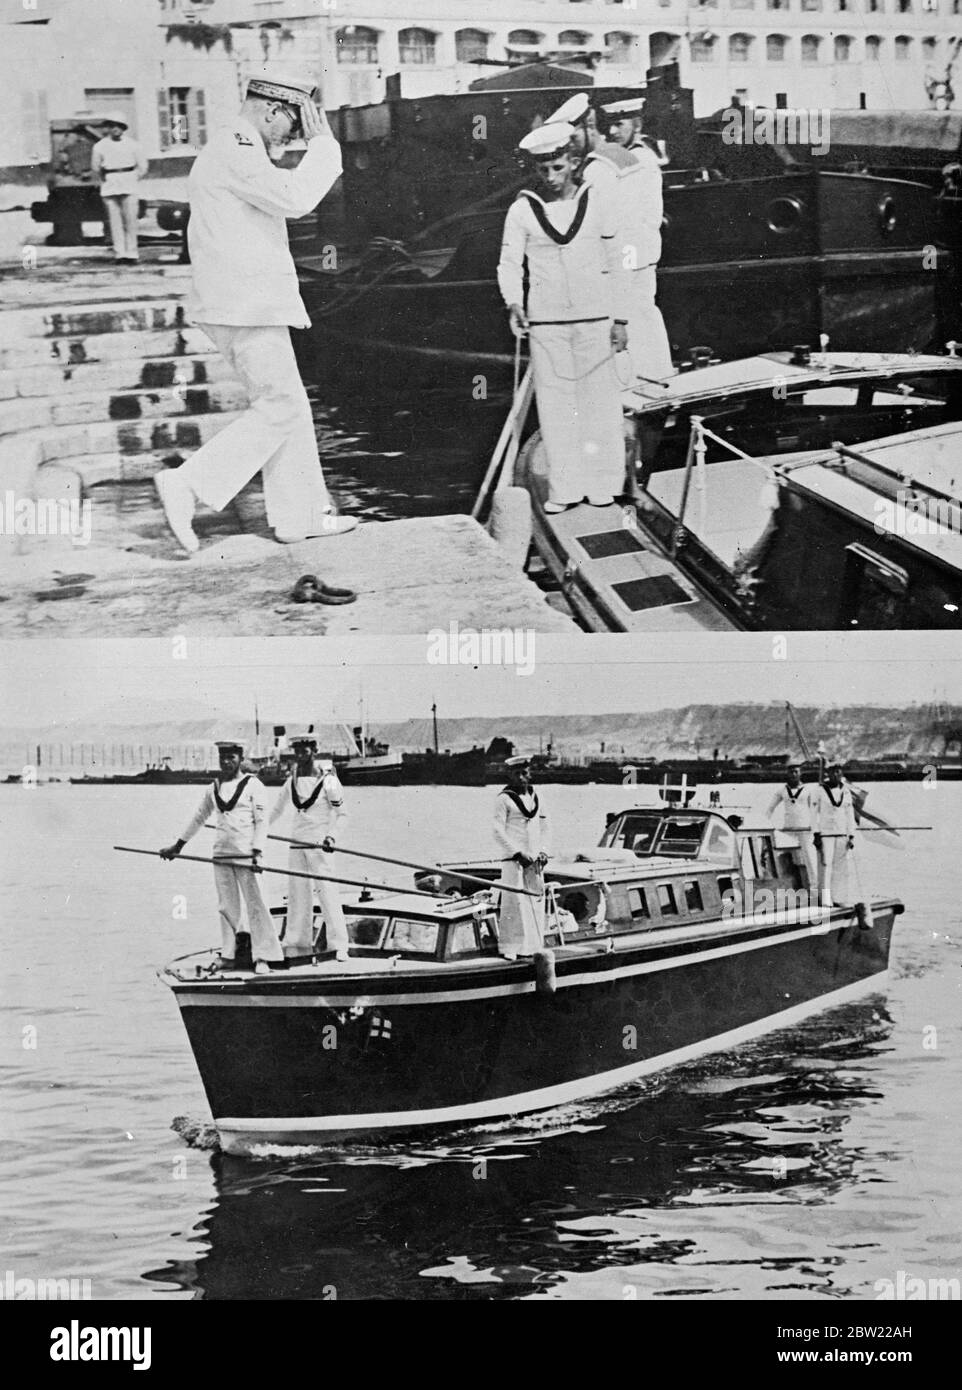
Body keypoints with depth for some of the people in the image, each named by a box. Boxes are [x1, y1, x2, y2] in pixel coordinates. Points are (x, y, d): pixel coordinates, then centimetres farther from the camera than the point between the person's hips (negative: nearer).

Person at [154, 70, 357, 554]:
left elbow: (283, 199, 26)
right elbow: (296, 197, -25)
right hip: (247, 308, -11)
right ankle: (189, 483, -9)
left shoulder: (235, 148, 20)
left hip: (250, 304, 11)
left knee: (289, 406, 13)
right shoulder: (236, 149, -15)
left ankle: (300, 515, 17)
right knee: (278, 409, -7)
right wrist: (322, 142, -16)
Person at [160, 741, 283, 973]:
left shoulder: (253, 785, -2)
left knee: (255, 905, -7)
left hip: (245, 855, -5)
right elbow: (199, 818, 24)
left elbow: (261, 821, -5)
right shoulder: (214, 788, 13)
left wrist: (257, 852, -16)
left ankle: (262, 957, -5)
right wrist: (178, 845, 28)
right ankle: (228, 955, 14)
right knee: (227, 907, 7)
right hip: (221, 855, 5)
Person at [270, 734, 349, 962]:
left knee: (326, 891, -10)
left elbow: (341, 814, -1)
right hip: (296, 843, 5)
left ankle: (339, 945, -8)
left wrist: (330, 835, -14)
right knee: (297, 894, 7)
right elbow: (277, 810, 22)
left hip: (318, 844, -5)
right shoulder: (292, 782, 9)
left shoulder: (327, 781, -6)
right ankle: (296, 945, 14)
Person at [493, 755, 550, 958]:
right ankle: (511, 949, -6)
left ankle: (534, 947, 15)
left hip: (535, 861, 6)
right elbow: (498, 833, -11)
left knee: (537, 903, 7)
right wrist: (518, 853, -15)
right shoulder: (504, 799, -6)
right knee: (515, 904, -9)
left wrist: (543, 851, 7)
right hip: (513, 861, -6)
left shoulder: (534, 797, 14)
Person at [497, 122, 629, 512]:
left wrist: (620, 319, 5)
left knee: (599, 400, 2)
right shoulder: (522, 210, 2)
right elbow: (509, 262, -3)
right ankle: (564, 488, 8)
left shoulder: (595, 203, 4)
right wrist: (513, 302, -22)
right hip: (545, 322, 0)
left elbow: (612, 264, 7)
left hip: (594, 318, 0)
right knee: (554, 405, 1)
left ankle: (603, 485, 12)